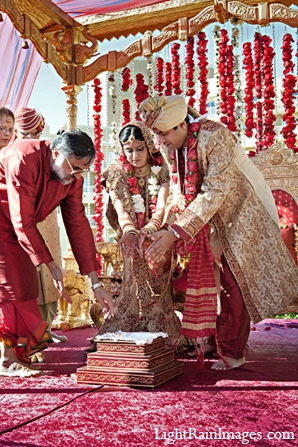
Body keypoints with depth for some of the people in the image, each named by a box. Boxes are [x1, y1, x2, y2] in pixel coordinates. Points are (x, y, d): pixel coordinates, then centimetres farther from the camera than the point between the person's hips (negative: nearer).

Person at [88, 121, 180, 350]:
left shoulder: (161, 170, -3)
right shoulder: (116, 173, -1)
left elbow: (161, 205, -17)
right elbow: (121, 209, -15)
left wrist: (149, 229, -39)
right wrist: (130, 231, -37)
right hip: (132, 243, 0)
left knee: (158, 293, -8)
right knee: (136, 292, -9)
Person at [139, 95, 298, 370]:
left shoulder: (214, 136, -29)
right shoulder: (169, 147, -7)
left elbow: (214, 193, -33)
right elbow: (179, 193, 1)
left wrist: (175, 233, -36)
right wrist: (167, 230, -12)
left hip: (237, 214, -7)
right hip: (205, 218, 7)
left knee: (233, 284, -3)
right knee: (205, 275, 11)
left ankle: (232, 351, 9)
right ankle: (212, 339, 26)